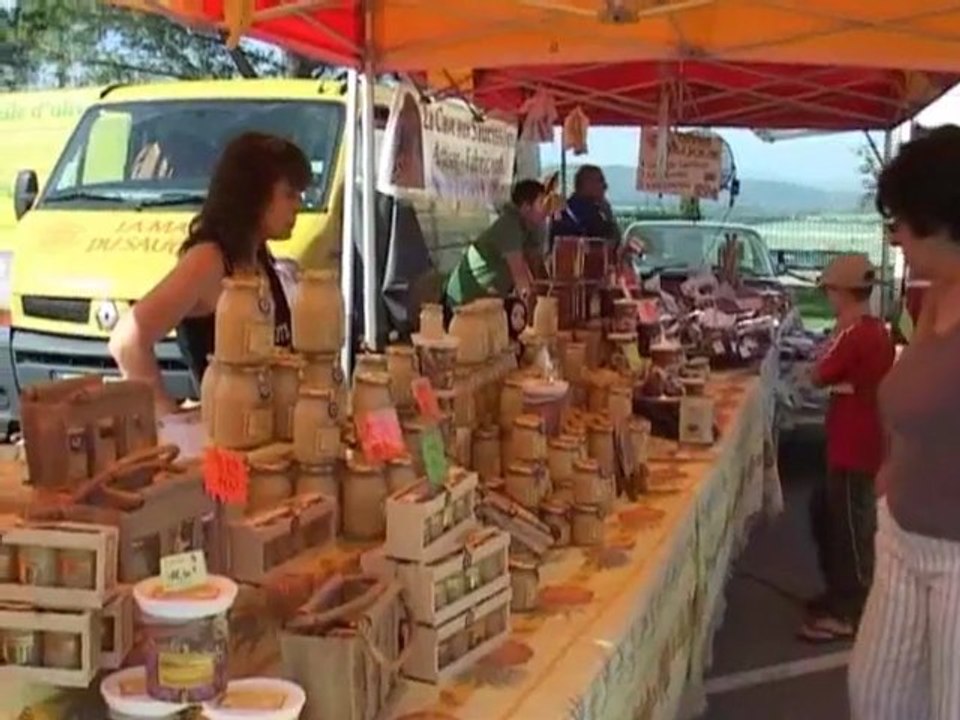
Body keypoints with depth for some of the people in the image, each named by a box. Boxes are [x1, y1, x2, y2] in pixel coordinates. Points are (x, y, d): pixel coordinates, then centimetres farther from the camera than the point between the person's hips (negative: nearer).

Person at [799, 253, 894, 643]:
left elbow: (819, 376, -13)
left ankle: (848, 613, 11)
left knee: (849, 526, 0)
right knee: (826, 514, 21)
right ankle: (842, 594, 32)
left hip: (853, 447, -10)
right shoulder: (877, 330, 9)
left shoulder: (854, 334, -21)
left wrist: (835, 334, -6)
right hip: (859, 443, 10)